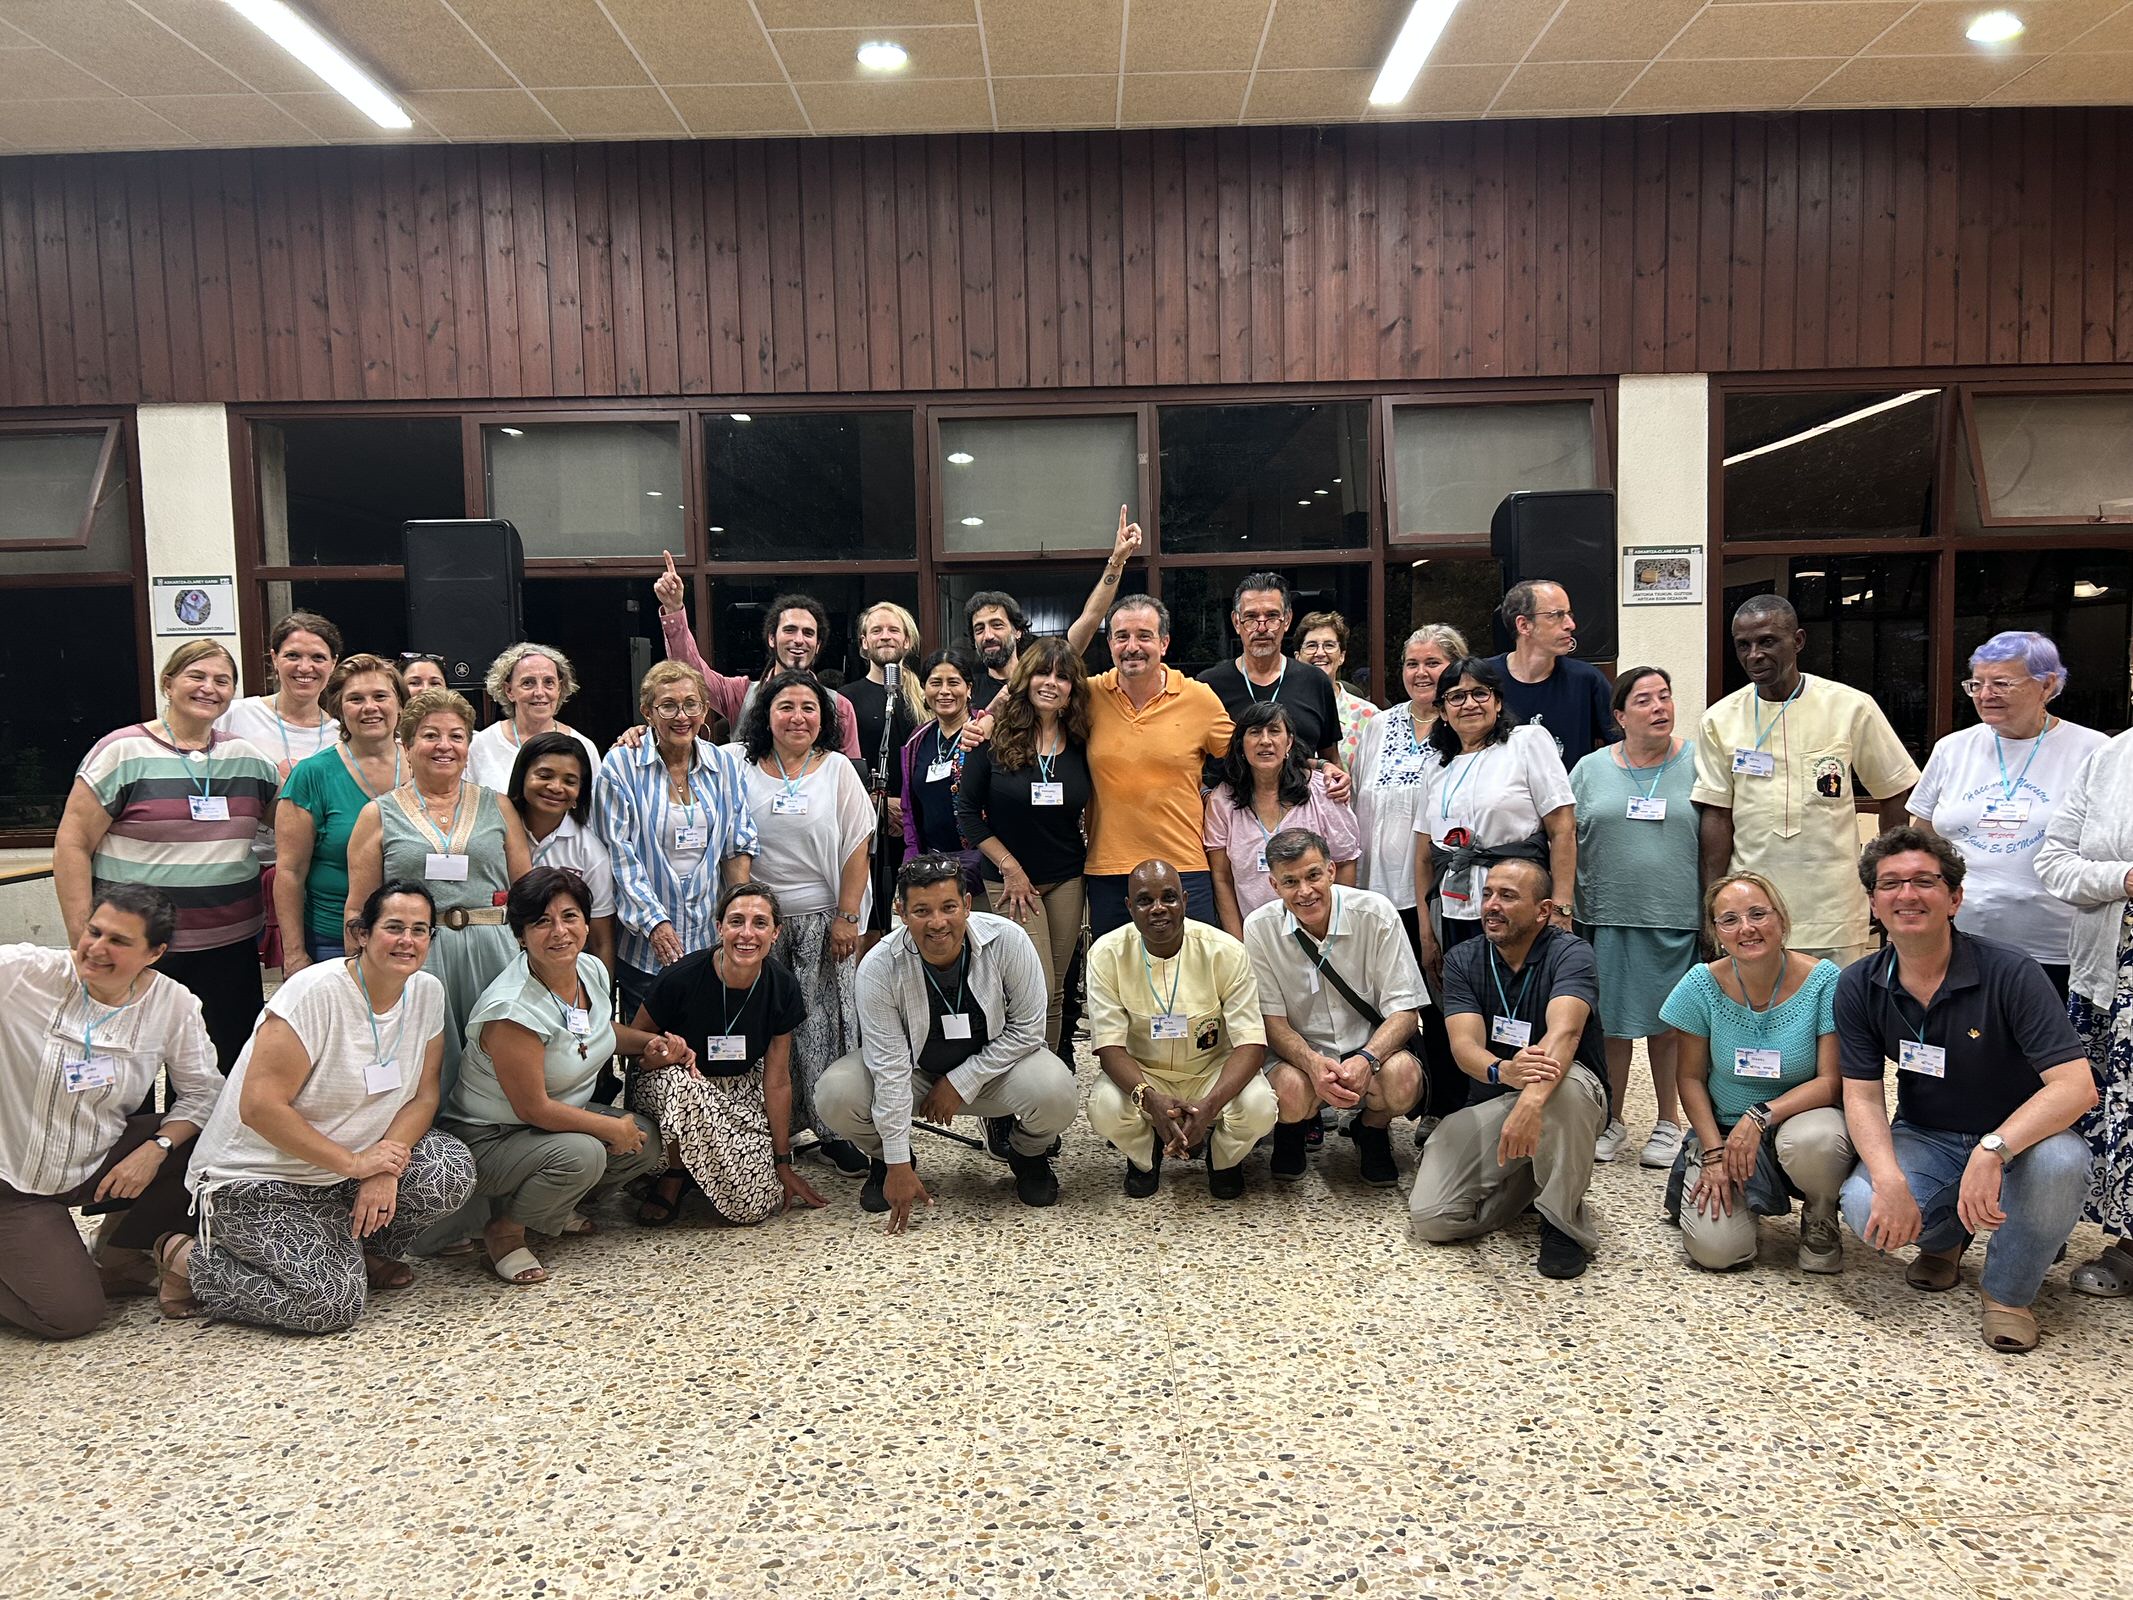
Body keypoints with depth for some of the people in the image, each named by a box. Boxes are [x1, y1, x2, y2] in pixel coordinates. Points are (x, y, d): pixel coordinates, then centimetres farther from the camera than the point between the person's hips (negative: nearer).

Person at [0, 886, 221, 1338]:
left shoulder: (175, 1005, -10)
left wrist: (157, 1148, -18)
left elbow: (202, 1093, -3)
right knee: (72, 1315, -13)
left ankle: (119, 1254, 5)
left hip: (101, 1162, 4)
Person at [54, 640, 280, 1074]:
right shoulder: (123, 753, -3)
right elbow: (72, 846, -4)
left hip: (230, 948, 4)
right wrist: (84, 941, -10)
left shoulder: (249, 758, 10)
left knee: (224, 1077, 8)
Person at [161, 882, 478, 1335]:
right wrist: (354, 1163, -22)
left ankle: (361, 1250, 8)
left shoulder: (428, 993, -2)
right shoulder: (314, 994, -21)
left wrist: (384, 1170, -18)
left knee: (452, 1171, -20)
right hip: (257, 1180, -6)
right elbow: (259, 1106, -23)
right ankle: (187, 1260, 3)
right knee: (332, 1302, -21)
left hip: (347, 1172, 6)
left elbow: (423, 1096, -1)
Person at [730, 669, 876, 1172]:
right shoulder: (743, 770, 4)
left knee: (828, 1023, -1)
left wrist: (847, 917, -5)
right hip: (762, 921, 1)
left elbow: (857, 848, 1)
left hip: (823, 920, -1)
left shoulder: (838, 770, 3)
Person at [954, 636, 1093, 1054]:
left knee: (1055, 993, 9)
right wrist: (1009, 867, -9)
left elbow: (1089, 812, 11)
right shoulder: (994, 737, -8)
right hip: (1009, 878, -3)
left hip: (1066, 879, 3)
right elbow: (967, 812, -5)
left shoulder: (1080, 744, 0)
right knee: (1038, 990, -9)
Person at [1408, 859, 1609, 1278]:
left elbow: (1563, 1031, -34)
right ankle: (1524, 1178, 12)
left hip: (1566, 1101, -3)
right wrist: (1502, 1071, -44)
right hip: (1488, 1103, 3)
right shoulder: (1462, 960, -2)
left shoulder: (1570, 954, -14)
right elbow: (1465, 1044, -18)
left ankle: (1563, 1220, -18)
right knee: (1430, 1219, -16)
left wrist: (1531, 1101, -54)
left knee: (1565, 1082, -41)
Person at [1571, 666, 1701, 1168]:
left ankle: (1668, 1123, 24)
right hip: (1607, 919, 1)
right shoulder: (1591, 769, 5)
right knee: (1610, 1023, 7)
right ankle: (1610, 1122, 22)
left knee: (1667, 1025, 8)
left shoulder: (1696, 764, 3)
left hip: (1676, 921, -1)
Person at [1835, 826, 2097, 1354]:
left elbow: (2078, 1087, -27)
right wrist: (1889, 1180, -28)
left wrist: (1992, 1150, -43)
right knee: (1866, 1208, -28)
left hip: (2017, 1136, -2)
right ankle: (1945, 1238, 12)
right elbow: (1863, 1095, -9)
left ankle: (2007, 1291, -8)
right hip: (1924, 1138, 2)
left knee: (2060, 1162, -37)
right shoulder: (1859, 986, -8)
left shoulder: (2010, 973, -20)